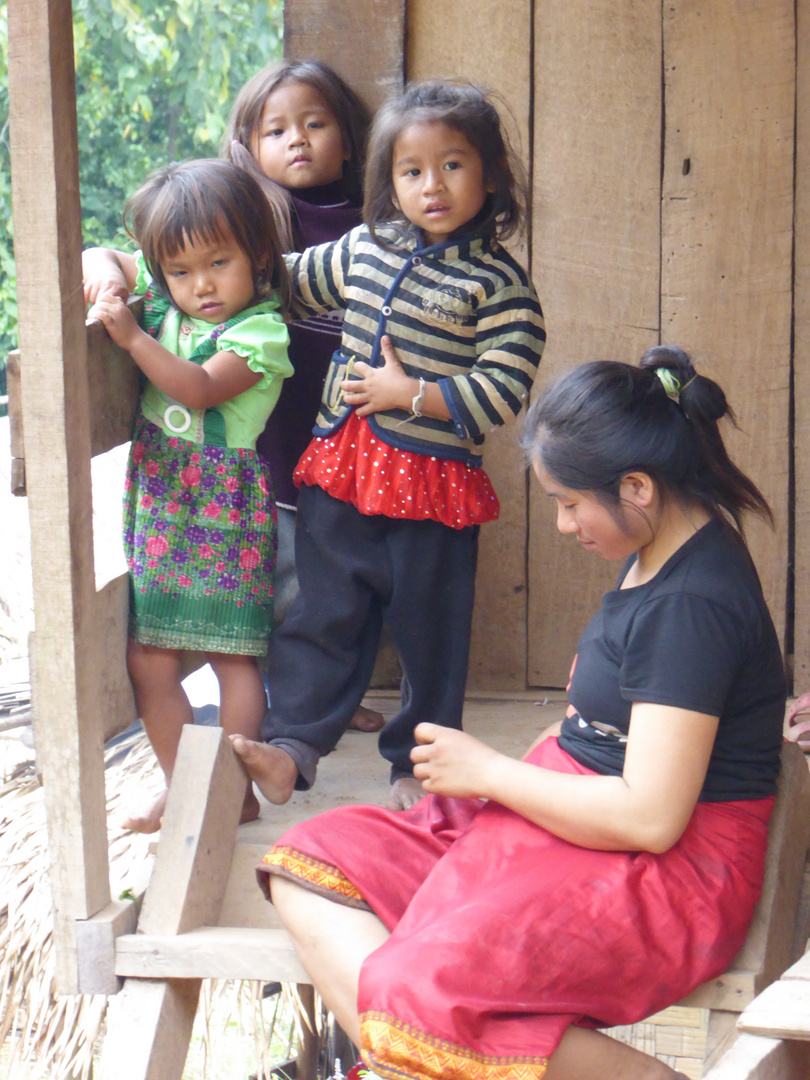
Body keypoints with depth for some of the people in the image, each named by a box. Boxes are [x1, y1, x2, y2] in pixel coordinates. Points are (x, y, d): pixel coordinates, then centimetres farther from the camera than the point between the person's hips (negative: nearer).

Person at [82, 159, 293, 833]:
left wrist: (132, 336, -29)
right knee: (148, 657, 7)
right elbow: (100, 259, 20)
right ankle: (179, 784, 21)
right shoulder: (158, 298, 7)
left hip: (226, 505, -6)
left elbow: (199, 388, -23)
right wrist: (106, 271, -3)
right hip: (157, 498, 6)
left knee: (233, 652, 2)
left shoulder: (261, 330, -12)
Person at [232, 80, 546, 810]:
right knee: (323, 612, 6)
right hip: (341, 471, 5)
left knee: (428, 626, 8)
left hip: (432, 483, -4)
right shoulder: (364, 249, 7)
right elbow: (289, 281, 25)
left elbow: (503, 390, -17)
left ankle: (419, 761, 22)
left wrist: (409, 393, -17)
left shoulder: (498, 282, -10)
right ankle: (294, 743, 9)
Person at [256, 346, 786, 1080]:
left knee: (421, 1001, -31)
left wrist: (488, 772, -12)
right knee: (307, 867, 0)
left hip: (666, 875, -11)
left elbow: (648, 817, -25)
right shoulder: (659, 550, 9)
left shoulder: (692, 604, -22)